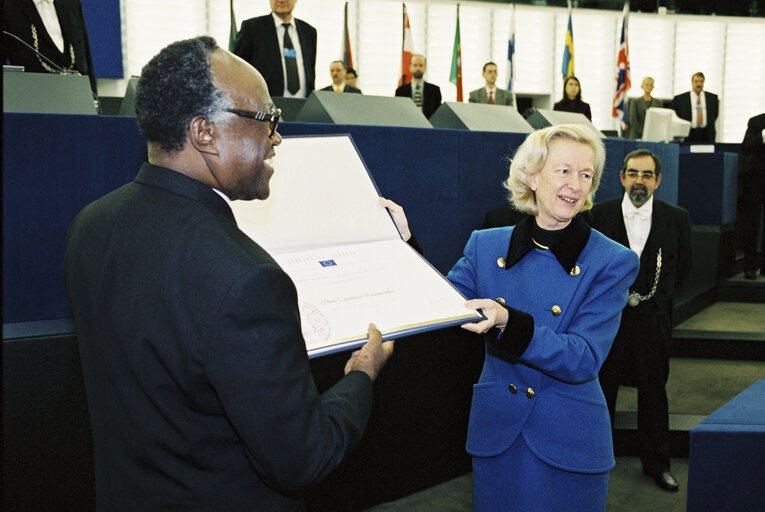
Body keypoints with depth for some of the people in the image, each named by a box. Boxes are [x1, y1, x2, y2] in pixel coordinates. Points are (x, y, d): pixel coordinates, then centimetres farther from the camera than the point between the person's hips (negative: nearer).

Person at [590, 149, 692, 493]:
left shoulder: (677, 218, -1)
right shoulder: (600, 214, -3)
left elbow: (682, 266, 10)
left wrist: (654, 295, 7)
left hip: (653, 319, 1)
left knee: (654, 393, 11)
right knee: (601, 390, 9)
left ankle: (656, 464, 28)